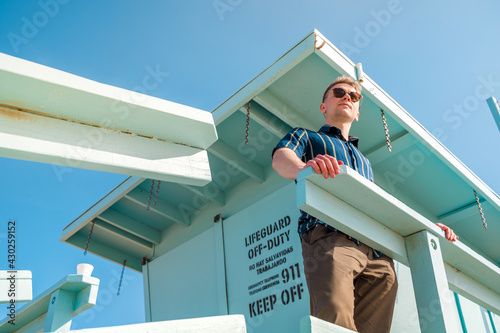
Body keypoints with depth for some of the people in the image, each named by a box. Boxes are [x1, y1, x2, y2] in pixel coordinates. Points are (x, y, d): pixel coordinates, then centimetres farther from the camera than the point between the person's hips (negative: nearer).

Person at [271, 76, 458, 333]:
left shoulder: (364, 162, 41)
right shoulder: (305, 137, 23)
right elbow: (280, 158, 0)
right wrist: (304, 167, -26)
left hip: (378, 252, 5)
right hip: (329, 235, -5)